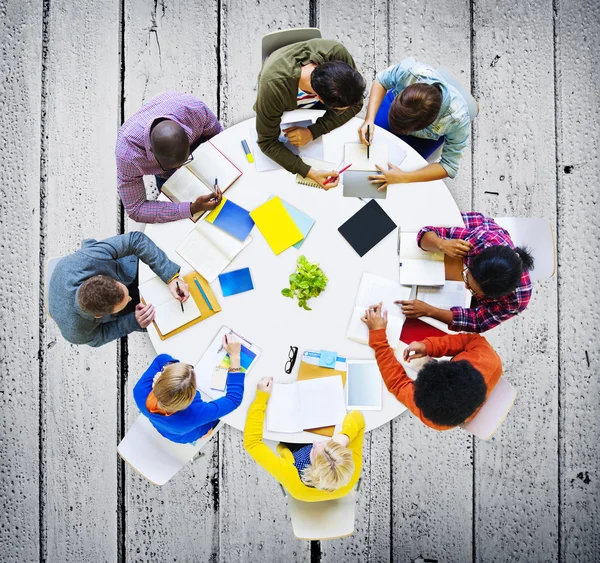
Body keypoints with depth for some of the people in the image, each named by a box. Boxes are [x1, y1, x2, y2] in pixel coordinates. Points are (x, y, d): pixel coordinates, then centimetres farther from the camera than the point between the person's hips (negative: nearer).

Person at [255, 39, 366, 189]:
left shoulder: (336, 52, -39)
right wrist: (310, 172, -48)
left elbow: (355, 104, -26)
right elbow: (267, 142, -35)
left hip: (316, 105, 2)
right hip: (284, 110, -2)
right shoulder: (273, 87, -46)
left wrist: (313, 132, -38)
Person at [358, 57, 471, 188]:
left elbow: (449, 166, -32)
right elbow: (381, 81, -21)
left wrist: (403, 178, -42)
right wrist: (369, 119, -36)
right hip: (396, 102, 2)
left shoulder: (458, 120, -45)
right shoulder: (409, 71, -44)